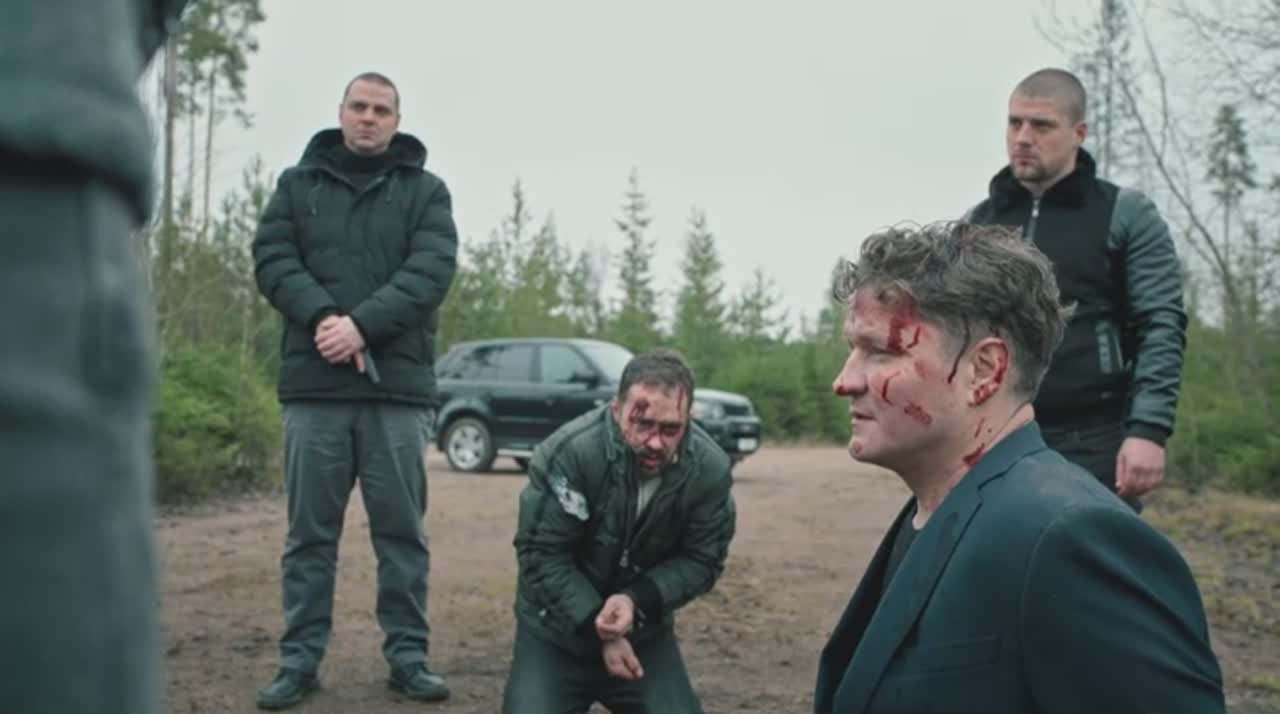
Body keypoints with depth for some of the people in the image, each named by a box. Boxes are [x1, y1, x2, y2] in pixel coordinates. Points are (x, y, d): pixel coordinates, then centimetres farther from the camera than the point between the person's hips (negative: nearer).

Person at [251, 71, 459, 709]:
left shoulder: (426, 190, 9)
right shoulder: (297, 183, 13)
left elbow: (432, 269, -5)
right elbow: (272, 258, 2)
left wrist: (363, 323, -18)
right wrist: (323, 317, -16)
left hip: (398, 385, 0)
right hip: (314, 383, 1)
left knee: (402, 530, 4)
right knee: (310, 531, 6)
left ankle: (408, 655, 13)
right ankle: (300, 658, 14)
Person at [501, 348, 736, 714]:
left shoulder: (710, 469, -17)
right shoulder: (569, 452, -26)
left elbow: (702, 560, -7)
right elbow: (541, 554, -19)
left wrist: (637, 600, -24)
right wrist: (598, 630, -23)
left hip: (644, 630, 3)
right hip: (557, 628, -2)